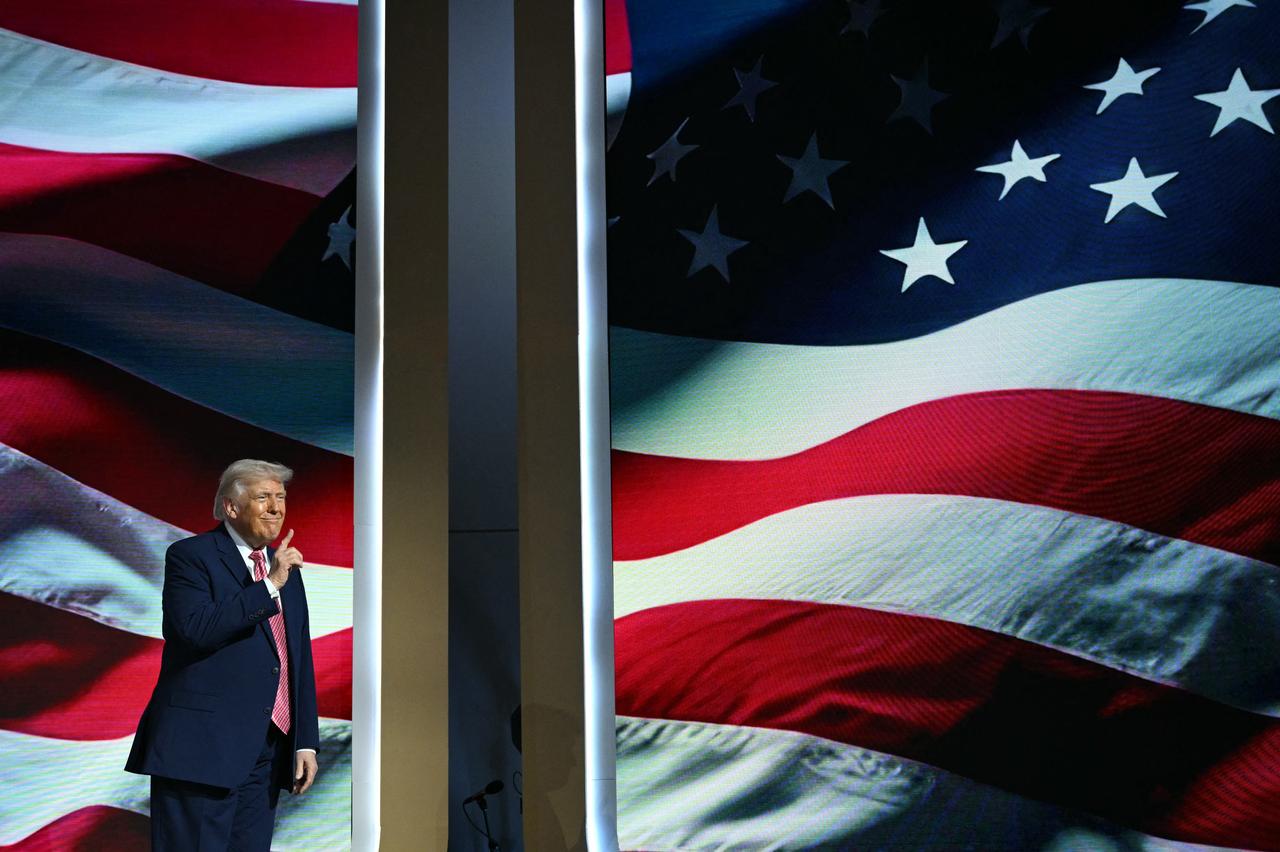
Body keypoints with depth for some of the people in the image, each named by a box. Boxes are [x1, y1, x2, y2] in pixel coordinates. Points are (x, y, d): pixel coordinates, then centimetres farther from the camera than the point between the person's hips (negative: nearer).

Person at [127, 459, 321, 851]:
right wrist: (269, 586, -19)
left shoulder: (286, 570, 18)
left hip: (266, 754, 7)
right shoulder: (189, 556, -2)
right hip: (201, 748, -6)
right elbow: (196, 629, -20)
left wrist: (306, 742, 11)